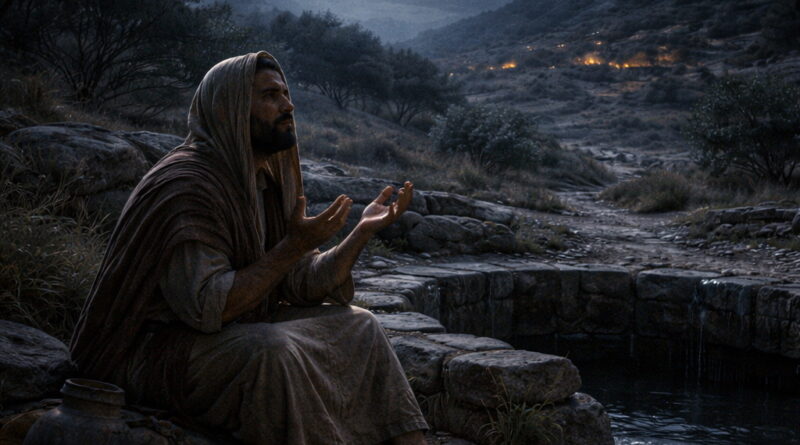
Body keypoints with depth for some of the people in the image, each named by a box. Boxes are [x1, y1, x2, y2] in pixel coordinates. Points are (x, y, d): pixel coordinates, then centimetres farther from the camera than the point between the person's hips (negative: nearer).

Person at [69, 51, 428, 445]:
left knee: (357, 327, 3)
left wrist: (363, 231, -7)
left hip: (233, 331, 10)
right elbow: (206, 307, -31)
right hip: (155, 350, -9)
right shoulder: (185, 185, -22)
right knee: (273, 350, -36)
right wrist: (293, 247, -27)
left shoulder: (264, 182, 7)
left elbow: (301, 283, 4)